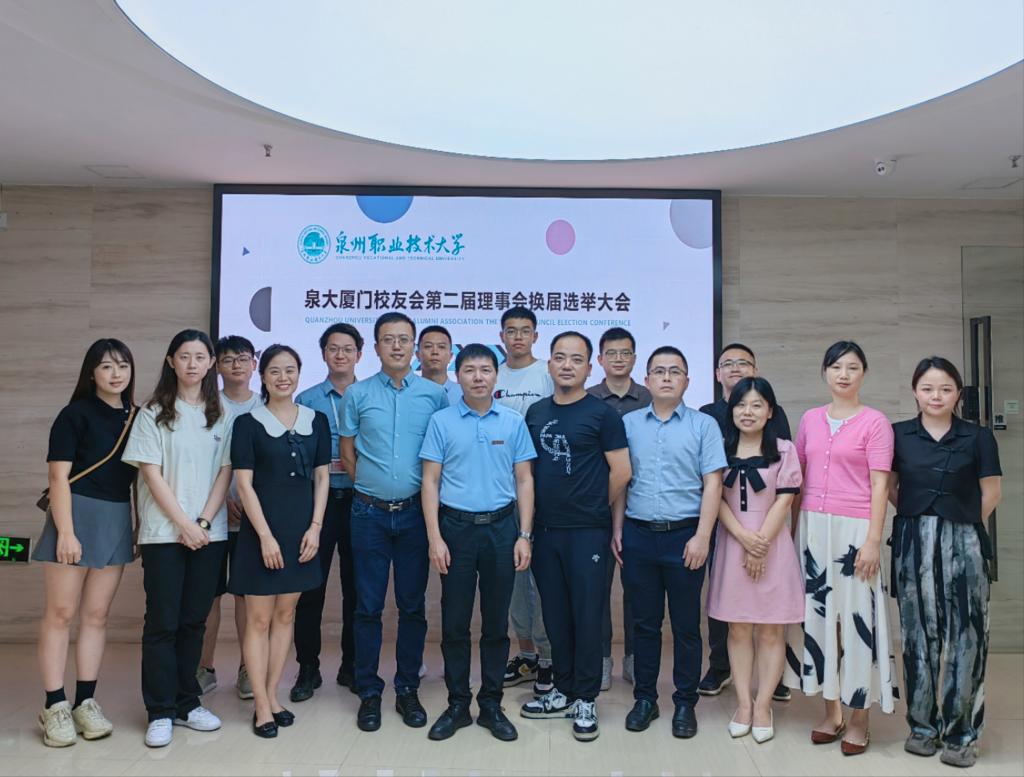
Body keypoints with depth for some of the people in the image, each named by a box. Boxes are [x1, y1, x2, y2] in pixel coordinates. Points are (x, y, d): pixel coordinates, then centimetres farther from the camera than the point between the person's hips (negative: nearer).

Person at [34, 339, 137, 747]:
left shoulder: (135, 418, 9)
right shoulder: (75, 414, -5)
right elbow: (58, 476, -9)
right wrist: (65, 531, -16)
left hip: (117, 521, 5)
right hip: (76, 515, -4)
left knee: (96, 615, 8)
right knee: (60, 613, 0)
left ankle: (86, 702, 15)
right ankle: (55, 706, 9)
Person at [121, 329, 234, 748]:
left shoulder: (221, 416, 8)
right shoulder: (153, 414, 0)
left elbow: (225, 473, 4)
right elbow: (152, 475, -5)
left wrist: (204, 522, -7)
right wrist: (184, 524, -11)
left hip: (210, 533, 3)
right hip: (164, 532, -2)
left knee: (194, 620, 9)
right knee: (162, 622, 1)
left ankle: (187, 702, 20)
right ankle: (160, 712, 10)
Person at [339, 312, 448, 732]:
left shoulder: (435, 394, 2)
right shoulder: (357, 394, 2)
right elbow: (347, 452, 10)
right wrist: (372, 487, 6)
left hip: (415, 512, 0)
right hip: (369, 512, 0)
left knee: (413, 605, 8)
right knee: (368, 606, 6)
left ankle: (408, 689, 21)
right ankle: (369, 692, 18)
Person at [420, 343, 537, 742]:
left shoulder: (514, 422, 3)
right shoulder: (441, 422, 0)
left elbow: (524, 481, 5)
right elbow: (430, 482, -1)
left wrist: (524, 536, -1)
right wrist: (435, 538, -8)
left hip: (502, 528, 1)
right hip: (456, 528, -1)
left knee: (496, 621, 8)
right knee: (455, 621, 6)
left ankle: (491, 705, 22)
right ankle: (457, 705, 21)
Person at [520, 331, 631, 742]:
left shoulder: (602, 414, -6)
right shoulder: (536, 412, 9)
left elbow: (621, 472, -6)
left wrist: (593, 507, 3)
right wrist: (533, 517, 9)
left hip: (587, 531, -5)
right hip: (545, 529, 5)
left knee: (586, 614, 1)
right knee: (555, 614, 12)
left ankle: (585, 700, 14)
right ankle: (563, 692, 26)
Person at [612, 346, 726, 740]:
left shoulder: (703, 425, 1)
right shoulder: (629, 424, 7)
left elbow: (712, 484, -3)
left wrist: (702, 537, -11)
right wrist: (617, 530, 4)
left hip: (685, 535, -2)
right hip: (638, 534, 2)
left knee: (686, 625, 7)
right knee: (644, 623, 11)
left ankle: (685, 703, 21)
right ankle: (644, 698, 24)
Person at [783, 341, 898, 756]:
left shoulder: (874, 422, -4)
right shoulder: (810, 419, 9)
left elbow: (879, 485, -7)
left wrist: (873, 540, -13)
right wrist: (791, 528, 10)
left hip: (854, 529, -4)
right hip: (813, 526, 4)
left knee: (857, 616, 0)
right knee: (818, 613, 9)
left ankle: (859, 718, 14)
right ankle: (832, 711, 22)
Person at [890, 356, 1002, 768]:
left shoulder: (978, 437, 0)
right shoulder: (899, 434, 2)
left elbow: (991, 492, 5)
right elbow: (889, 487, 11)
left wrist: (959, 524, 6)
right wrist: (918, 520, 5)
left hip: (963, 544, -1)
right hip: (914, 544, 1)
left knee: (965, 636, 0)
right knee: (919, 634, 7)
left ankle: (962, 733, 12)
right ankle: (923, 724, 20)